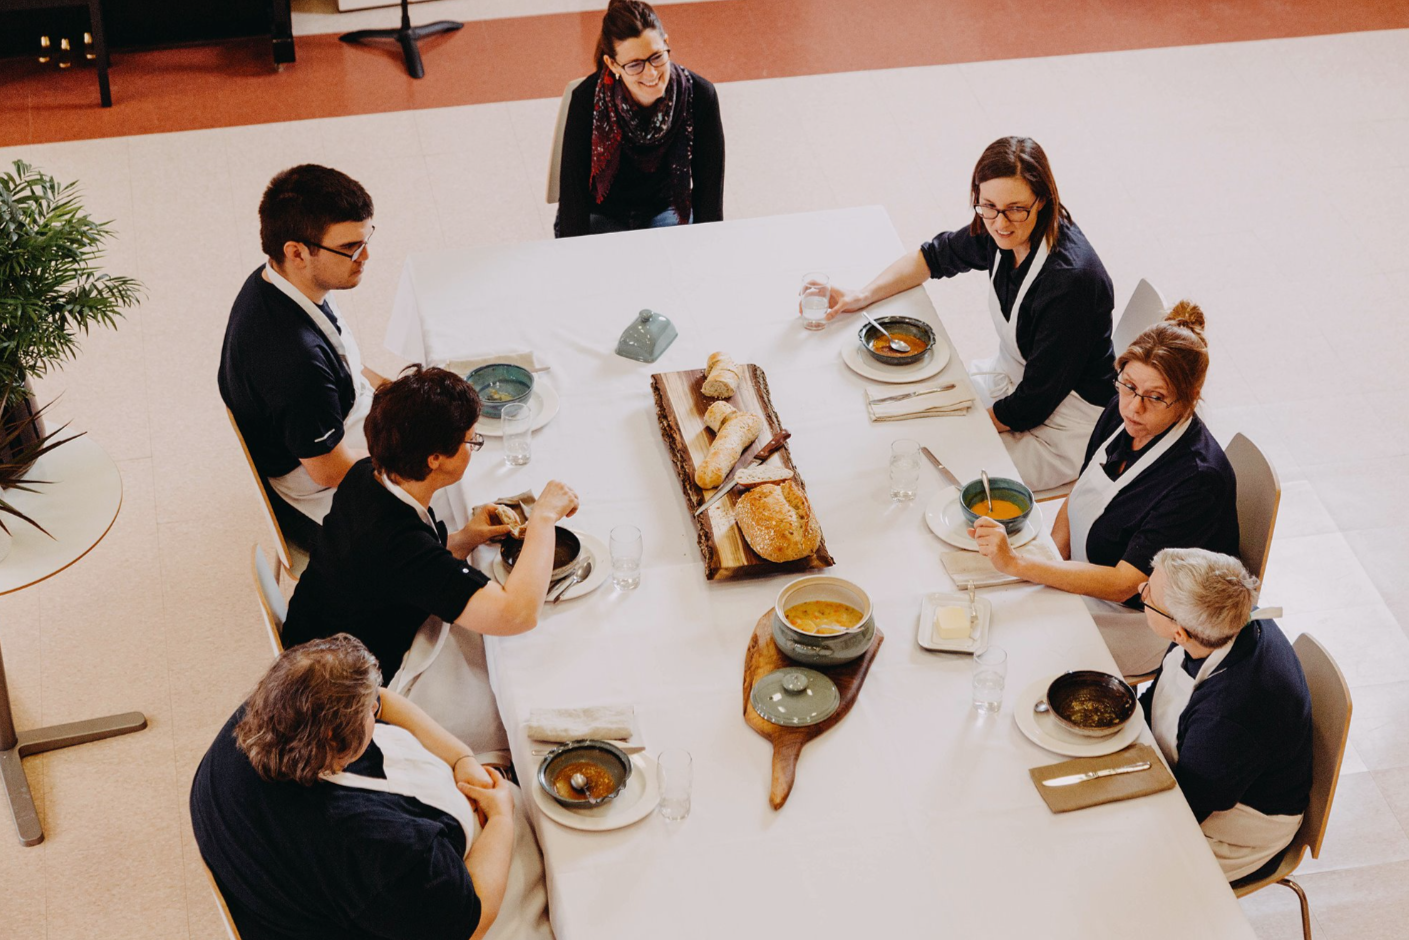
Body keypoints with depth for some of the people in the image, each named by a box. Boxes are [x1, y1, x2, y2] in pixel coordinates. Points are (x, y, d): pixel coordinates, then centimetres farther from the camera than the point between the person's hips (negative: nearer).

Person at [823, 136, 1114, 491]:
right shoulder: (1000, 231, -10)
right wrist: (862, 296, -1)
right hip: (1011, 379, 8)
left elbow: (1032, 407, -26)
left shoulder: (1069, 278, -33)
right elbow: (934, 256, 12)